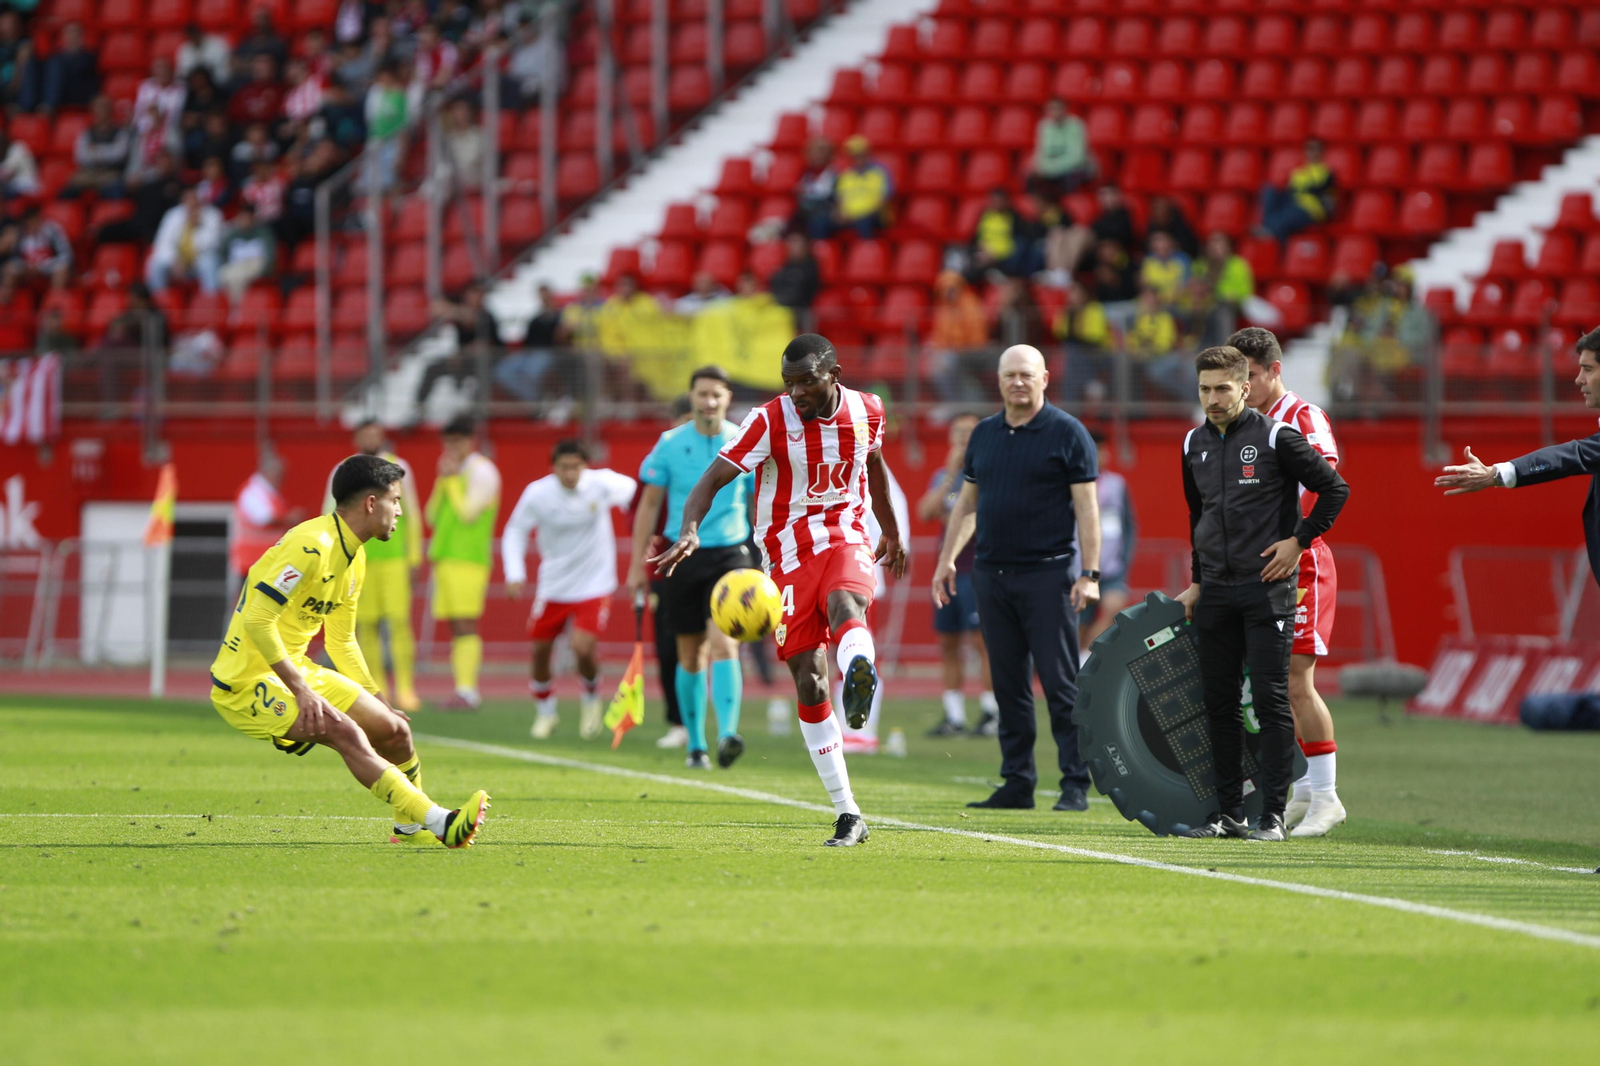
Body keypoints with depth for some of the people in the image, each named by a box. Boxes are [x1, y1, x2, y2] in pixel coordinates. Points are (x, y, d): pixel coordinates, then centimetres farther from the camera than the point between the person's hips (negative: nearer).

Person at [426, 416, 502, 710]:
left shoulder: (482, 471, -5)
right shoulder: (454, 471, 20)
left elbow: (468, 513, -15)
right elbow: (433, 517, 18)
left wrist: (451, 480, -7)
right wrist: (442, 481, 5)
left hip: (468, 558, -9)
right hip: (445, 558, 9)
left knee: (465, 625, -14)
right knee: (456, 629, 5)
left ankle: (467, 691, -18)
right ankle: (464, 692, 4)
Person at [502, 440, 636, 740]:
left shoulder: (601, 484, -16)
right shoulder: (537, 493, -13)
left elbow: (632, 492, 5)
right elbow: (515, 532, 1)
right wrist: (514, 574, -9)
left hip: (594, 585, -2)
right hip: (552, 587, 2)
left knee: (583, 647, -19)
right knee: (540, 649, 6)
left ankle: (591, 701, 13)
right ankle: (545, 712, 32)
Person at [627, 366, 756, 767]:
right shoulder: (670, 444, 2)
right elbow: (649, 504, 8)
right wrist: (637, 565, 4)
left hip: (730, 554, -2)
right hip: (682, 554, 2)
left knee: (724, 644, -19)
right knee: (691, 656, 7)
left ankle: (727, 734, -28)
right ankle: (695, 745, 20)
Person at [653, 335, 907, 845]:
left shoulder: (867, 411, 2)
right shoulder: (769, 420, -9)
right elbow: (712, 479, -16)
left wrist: (892, 532, 37)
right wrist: (689, 529, -36)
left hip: (847, 541, 0)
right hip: (789, 553, 0)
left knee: (844, 604, -36)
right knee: (809, 683, -4)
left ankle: (860, 673, -71)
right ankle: (847, 815, 3)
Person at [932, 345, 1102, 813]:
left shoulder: (1067, 433, -2)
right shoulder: (984, 434, 13)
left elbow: (1086, 506, -5)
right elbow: (967, 501, 21)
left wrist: (1089, 573, -11)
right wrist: (947, 558, 13)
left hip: (1047, 574, -5)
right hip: (991, 574, 5)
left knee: (1060, 683, -6)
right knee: (1009, 685, 7)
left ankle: (1075, 785, -3)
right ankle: (1017, 783, 12)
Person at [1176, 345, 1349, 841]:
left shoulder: (1276, 438, -7)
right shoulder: (1195, 444, 11)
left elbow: (1335, 489, -3)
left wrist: (1298, 541, -8)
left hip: (1266, 589, -6)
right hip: (1216, 594, 6)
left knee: (1271, 699, -7)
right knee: (1219, 701, 6)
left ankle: (1272, 814, -6)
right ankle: (1228, 810, 13)